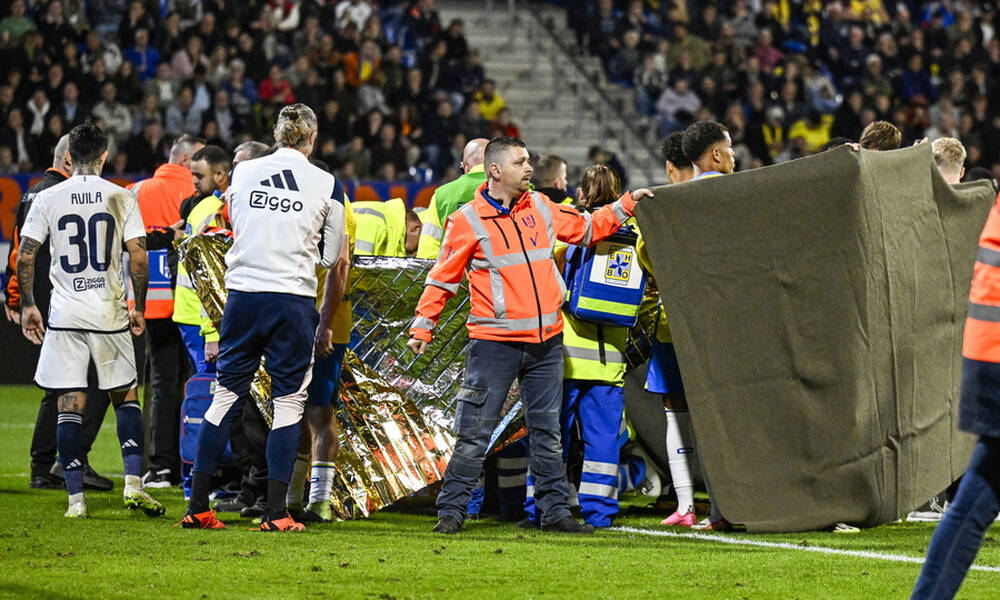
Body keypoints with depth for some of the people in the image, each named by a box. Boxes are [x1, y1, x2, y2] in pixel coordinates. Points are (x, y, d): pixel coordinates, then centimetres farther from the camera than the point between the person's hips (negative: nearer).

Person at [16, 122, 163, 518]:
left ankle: (76, 498, -1)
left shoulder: (47, 199, 1)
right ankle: (133, 482, 0)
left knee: (70, 404, 2)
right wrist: (138, 307, 6)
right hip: (109, 314, 0)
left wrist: (28, 305, 9)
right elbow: (138, 256, -5)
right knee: (125, 396, 13)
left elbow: (25, 255, -1)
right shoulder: (121, 198, -1)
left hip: (64, 315, 0)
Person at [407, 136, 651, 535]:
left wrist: (626, 205, 15)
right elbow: (443, 278, 1)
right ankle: (451, 511, 2)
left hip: (546, 342, 5)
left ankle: (554, 511, 15)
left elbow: (587, 229, 23)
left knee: (547, 433, 10)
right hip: (494, 343, -5)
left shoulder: (540, 208, 9)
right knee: (474, 434, -4)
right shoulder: (468, 221, -5)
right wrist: (422, 326, -2)